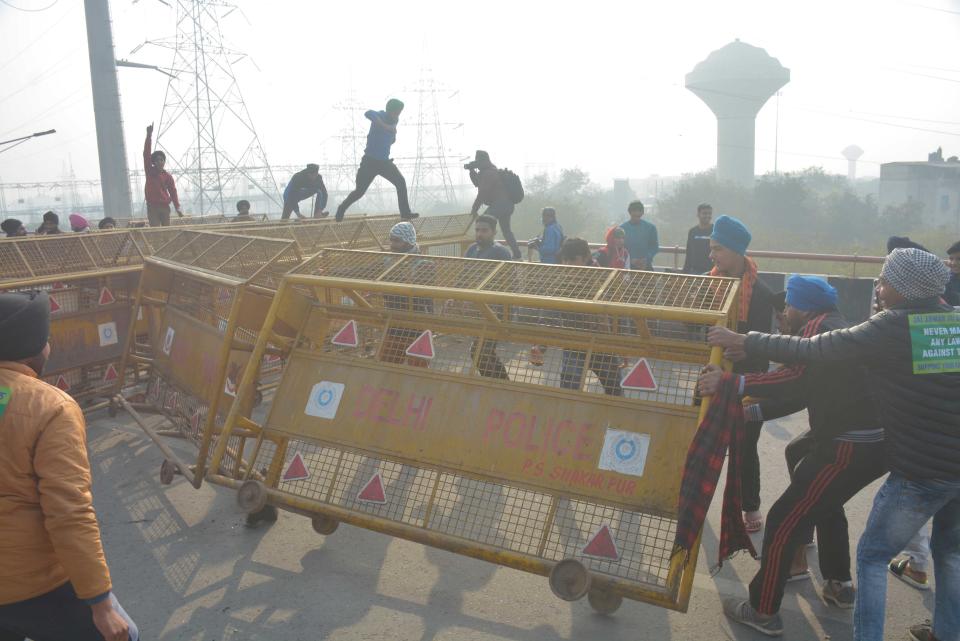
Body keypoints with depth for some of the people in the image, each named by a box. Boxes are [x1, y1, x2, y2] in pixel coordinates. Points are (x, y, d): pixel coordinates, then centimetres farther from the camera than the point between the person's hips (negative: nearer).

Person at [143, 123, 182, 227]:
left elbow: (173, 192, 0)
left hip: (165, 206, 1)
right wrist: (149, 136, -16)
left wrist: (177, 208, -11)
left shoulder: (167, 176, 4)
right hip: (152, 207, -1)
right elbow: (146, 153, -6)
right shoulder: (149, 171, 4)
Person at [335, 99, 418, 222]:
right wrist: (386, 126, -41)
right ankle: (342, 208, 22)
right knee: (360, 191, -1)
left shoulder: (393, 121, 8)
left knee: (401, 183, -8)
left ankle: (405, 213, -3)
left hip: (384, 161, 6)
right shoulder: (379, 116, -12)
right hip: (370, 161, -6)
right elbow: (368, 113, -38)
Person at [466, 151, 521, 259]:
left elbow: (482, 193, -20)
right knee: (506, 230, 21)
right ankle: (517, 255, 25)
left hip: (499, 205, -11)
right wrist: (471, 170, 12)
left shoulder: (489, 173, -16)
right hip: (506, 204, 11)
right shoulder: (491, 171, 16)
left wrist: (474, 209, -16)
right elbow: (477, 183, 26)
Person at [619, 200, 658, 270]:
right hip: (628, 266, 0)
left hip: (646, 266, 1)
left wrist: (646, 259, -12)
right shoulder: (623, 228, 0)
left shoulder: (650, 227, 2)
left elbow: (655, 247, 5)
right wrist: (630, 260, -14)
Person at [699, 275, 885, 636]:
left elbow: (795, 378, -29)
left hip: (850, 449, -11)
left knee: (783, 521, -4)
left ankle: (763, 613, 6)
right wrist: (753, 411, 20)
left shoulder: (817, 327, -10)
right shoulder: (835, 329, 21)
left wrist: (731, 383, -37)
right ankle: (839, 586, 42)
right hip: (874, 440, 11)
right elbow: (805, 391, 22)